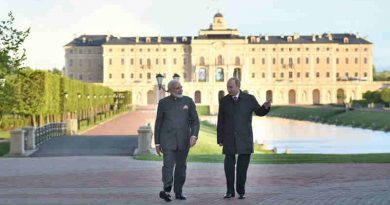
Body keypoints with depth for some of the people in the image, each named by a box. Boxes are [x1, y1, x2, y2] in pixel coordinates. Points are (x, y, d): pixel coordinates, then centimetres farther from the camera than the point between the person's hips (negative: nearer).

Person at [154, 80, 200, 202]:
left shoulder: (188, 101, 4)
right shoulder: (163, 102, 1)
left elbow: (195, 120, 3)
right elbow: (158, 123, 5)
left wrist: (194, 135, -14)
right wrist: (157, 143, 3)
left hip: (183, 140, 2)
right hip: (168, 140, -2)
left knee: (181, 166, 7)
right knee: (168, 164, -14)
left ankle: (178, 192, 16)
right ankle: (167, 190, -21)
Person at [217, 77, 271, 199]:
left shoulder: (249, 99, 0)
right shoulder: (224, 101, 4)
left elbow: (259, 112, 11)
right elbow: (220, 122, 6)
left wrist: (266, 107, -11)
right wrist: (220, 139, 4)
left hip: (245, 138, -1)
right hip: (229, 139, 1)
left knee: (242, 166, 2)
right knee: (229, 165, -5)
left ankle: (241, 191, 14)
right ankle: (230, 191, 9)